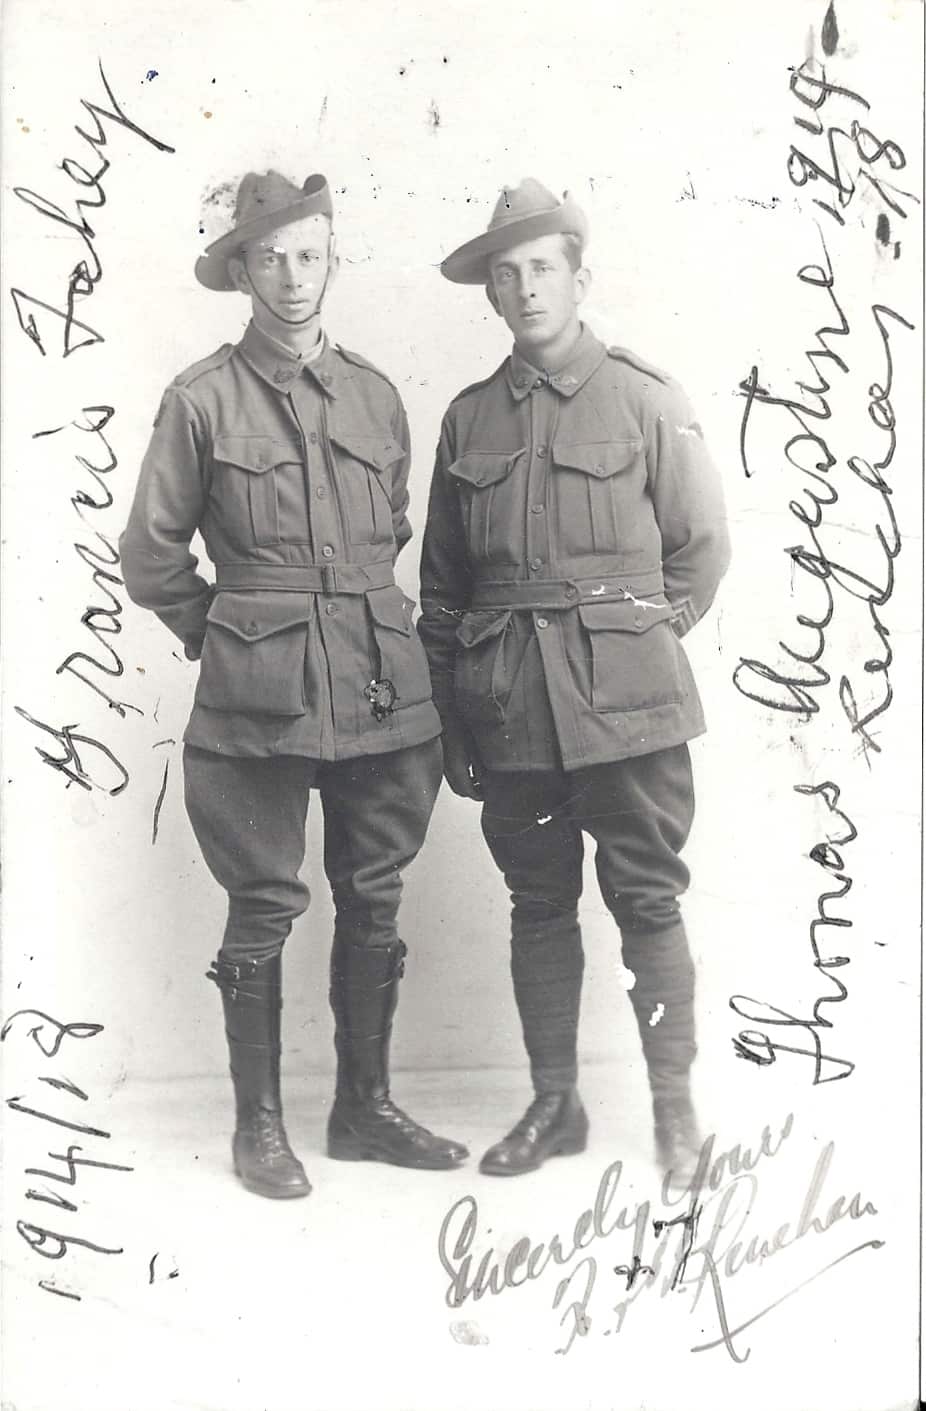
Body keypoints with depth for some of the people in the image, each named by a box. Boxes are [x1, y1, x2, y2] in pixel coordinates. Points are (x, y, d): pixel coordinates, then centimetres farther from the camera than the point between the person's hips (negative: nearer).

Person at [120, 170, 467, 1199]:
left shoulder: (373, 393, 10)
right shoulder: (202, 399, -2)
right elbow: (152, 556, 2)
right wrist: (230, 634, 6)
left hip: (381, 682, 4)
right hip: (259, 696, -4)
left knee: (373, 899, 10)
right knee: (263, 907, 3)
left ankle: (365, 1107, 25)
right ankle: (259, 1124, 18)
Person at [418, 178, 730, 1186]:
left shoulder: (644, 399, 0)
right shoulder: (469, 418, 10)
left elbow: (701, 548, 4)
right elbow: (441, 584, 12)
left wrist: (636, 640, 2)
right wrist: (451, 722, 9)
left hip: (626, 703, -3)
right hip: (508, 712, 3)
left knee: (647, 899, 1)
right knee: (538, 904, 11)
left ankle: (675, 1108, 15)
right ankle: (553, 1105, 23)